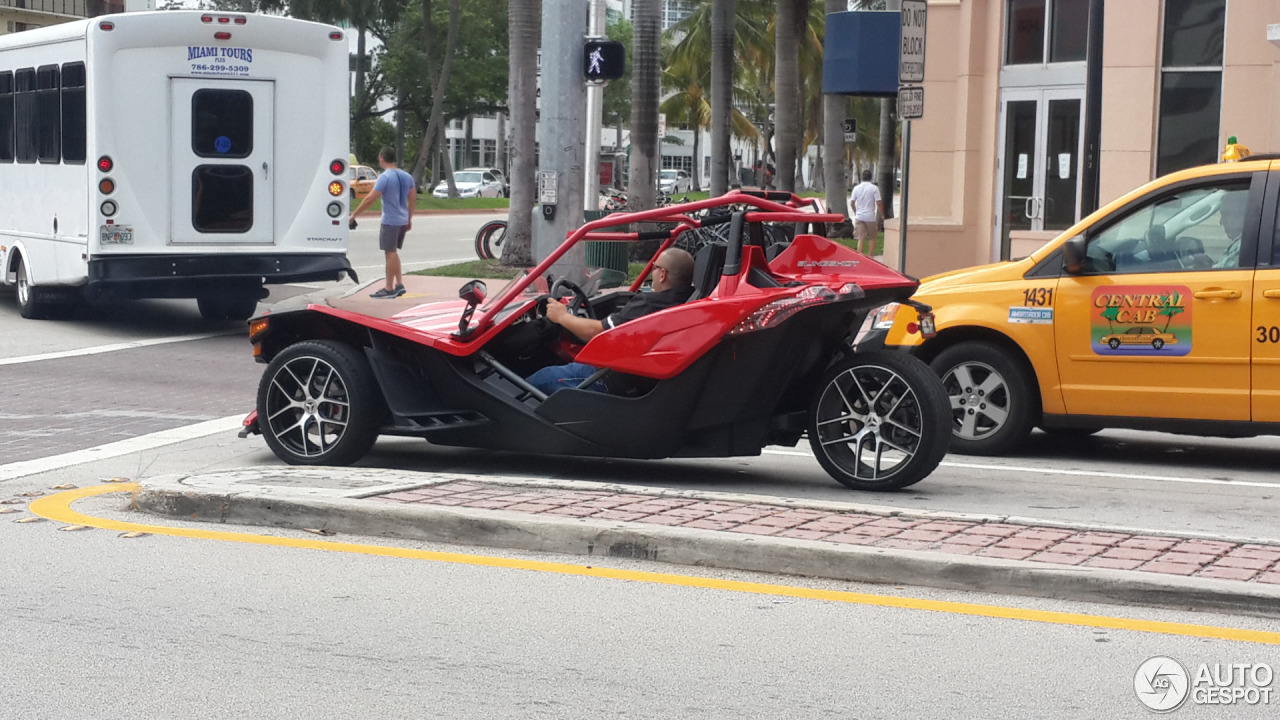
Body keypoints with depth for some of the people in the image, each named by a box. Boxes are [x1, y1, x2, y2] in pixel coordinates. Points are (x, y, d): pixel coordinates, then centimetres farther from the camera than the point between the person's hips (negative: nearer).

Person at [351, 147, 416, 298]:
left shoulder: (385, 177, -15)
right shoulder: (407, 176, 8)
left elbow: (370, 199, -18)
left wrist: (354, 214, -12)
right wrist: (409, 219, 22)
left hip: (390, 221, -7)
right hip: (403, 221, 7)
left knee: (390, 253, -2)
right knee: (393, 253, 18)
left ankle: (389, 289, 2)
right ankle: (399, 284, 15)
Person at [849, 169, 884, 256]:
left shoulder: (856, 188, 3)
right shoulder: (874, 188, -7)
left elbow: (851, 203, 5)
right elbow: (879, 203, -10)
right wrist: (882, 215, 3)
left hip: (859, 216, 2)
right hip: (871, 217, -2)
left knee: (861, 239, 3)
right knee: (872, 238, 15)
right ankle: (869, 255, 16)